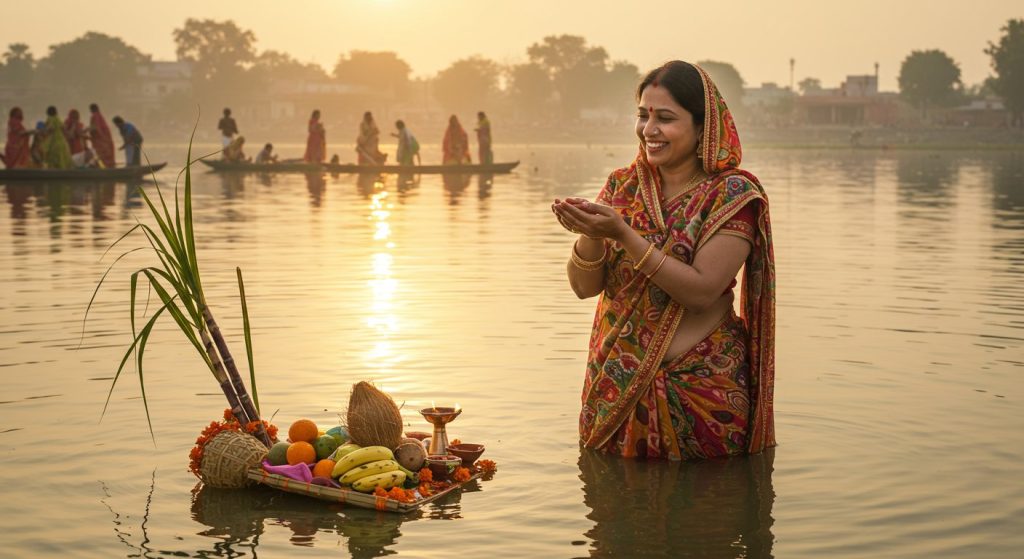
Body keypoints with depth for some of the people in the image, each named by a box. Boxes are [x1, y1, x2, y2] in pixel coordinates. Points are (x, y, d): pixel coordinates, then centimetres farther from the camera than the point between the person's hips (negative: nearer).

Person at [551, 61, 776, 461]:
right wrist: (590, 233, -20)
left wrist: (622, 234, -25)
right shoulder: (622, 186, 6)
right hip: (616, 388, 4)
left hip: (699, 390, -4)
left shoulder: (732, 194, -9)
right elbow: (584, 286, 1)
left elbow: (703, 290, -20)